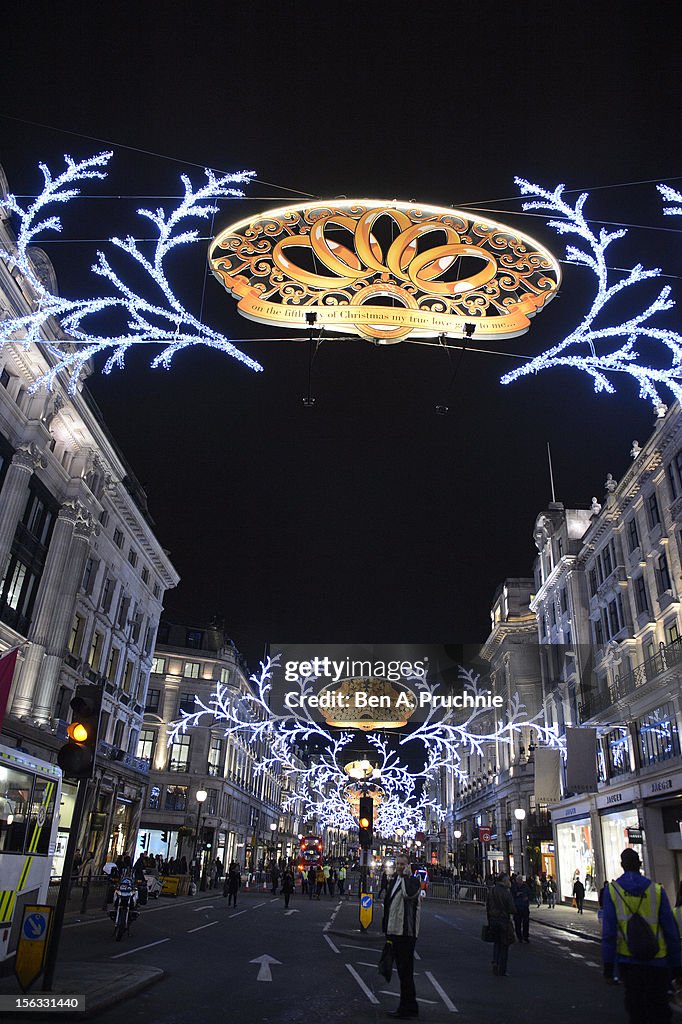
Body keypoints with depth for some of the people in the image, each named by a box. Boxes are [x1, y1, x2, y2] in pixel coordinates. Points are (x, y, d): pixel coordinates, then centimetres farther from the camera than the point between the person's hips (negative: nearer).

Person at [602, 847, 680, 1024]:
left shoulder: (612, 890, -8)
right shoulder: (657, 890, -8)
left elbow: (608, 931, -9)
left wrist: (608, 963, -3)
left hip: (628, 959, 0)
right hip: (657, 961, 0)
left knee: (635, 1005, 16)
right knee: (658, 1007, 13)